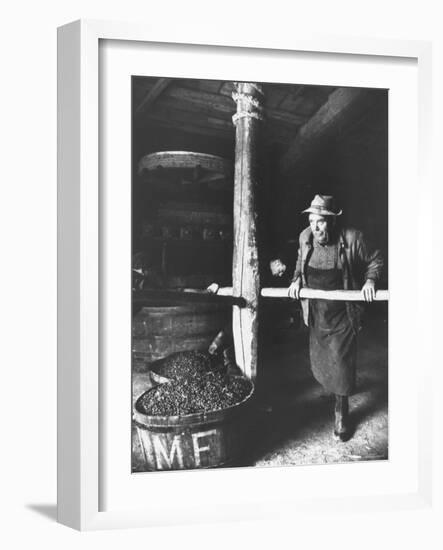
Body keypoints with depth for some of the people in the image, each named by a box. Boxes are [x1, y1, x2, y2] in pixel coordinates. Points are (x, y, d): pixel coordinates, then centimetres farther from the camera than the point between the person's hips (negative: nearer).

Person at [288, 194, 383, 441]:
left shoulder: (352, 238, -18)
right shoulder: (305, 237, -5)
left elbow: (375, 259, -2)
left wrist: (370, 280, -18)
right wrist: (297, 278, -2)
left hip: (343, 316, -4)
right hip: (316, 315, 5)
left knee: (341, 363, -1)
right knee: (319, 361, 17)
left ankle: (342, 414, 15)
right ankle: (332, 387, 48)